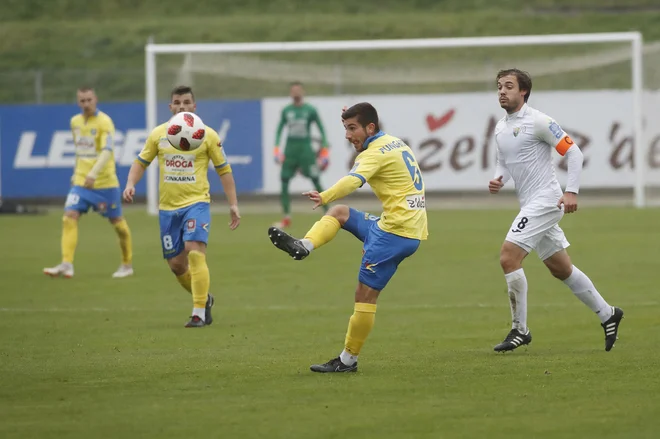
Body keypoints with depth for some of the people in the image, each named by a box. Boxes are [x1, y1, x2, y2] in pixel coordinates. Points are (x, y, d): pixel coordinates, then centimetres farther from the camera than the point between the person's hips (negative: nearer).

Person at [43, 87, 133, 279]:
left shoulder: (104, 122, -12)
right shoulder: (75, 122, 8)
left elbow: (107, 150, -24)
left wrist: (93, 173, -36)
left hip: (105, 182, -5)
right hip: (81, 181, 5)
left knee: (117, 222, 5)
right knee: (69, 217, -12)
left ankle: (127, 264, 22)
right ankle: (66, 264, -17)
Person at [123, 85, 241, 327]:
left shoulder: (207, 135, -2)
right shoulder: (158, 134, 5)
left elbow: (224, 170, 3)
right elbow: (141, 162, 13)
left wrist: (233, 205, -2)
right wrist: (130, 185, -6)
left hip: (197, 203, -4)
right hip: (168, 207, 4)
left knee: (195, 252, -22)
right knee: (176, 264, 8)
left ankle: (199, 312, -19)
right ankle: (204, 299, 34)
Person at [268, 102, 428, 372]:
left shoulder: (377, 152, -13)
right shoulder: (395, 143, 16)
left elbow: (355, 179, -34)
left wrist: (325, 196, -48)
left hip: (395, 230, -10)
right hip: (412, 228, 10)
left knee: (365, 294, -5)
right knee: (339, 212, 18)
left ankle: (348, 359, -1)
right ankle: (303, 247, 2)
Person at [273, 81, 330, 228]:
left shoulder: (310, 110, -2)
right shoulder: (286, 110, 7)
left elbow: (321, 130, 2)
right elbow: (279, 130, 14)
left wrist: (325, 150, -4)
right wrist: (277, 149, 5)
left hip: (305, 148, -3)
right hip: (290, 149, 3)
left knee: (316, 182, -8)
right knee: (284, 181, -1)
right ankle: (287, 218, 8)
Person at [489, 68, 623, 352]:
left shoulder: (537, 121, -12)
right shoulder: (501, 128, 12)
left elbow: (573, 152, -12)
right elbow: (505, 164, 24)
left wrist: (571, 191, -19)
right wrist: (497, 181, 1)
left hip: (545, 200, -9)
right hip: (530, 205, 9)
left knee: (508, 256, -17)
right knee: (561, 269, 14)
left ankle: (520, 329, -9)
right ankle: (607, 314, 28)